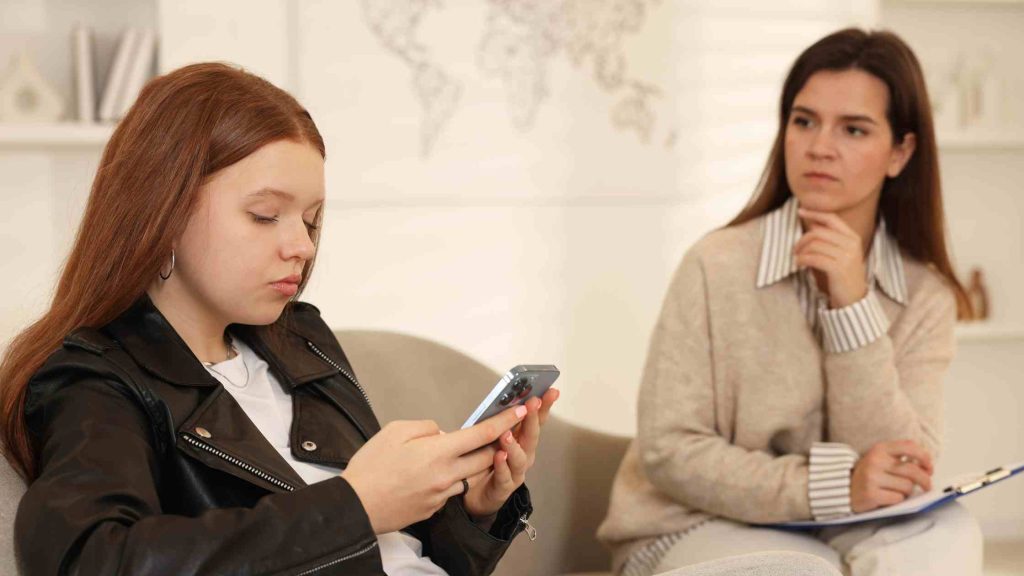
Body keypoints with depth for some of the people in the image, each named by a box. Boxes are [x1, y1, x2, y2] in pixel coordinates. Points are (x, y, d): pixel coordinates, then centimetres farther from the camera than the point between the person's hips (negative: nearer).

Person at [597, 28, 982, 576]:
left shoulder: (926, 294, -4)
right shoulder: (718, 266, -14)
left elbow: (903, 476, -13)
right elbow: (667, 451, -15)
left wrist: (853, 308, -22)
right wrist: (830, 487, -26)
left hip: (832, 531, 4)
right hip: (690, 528, -4)